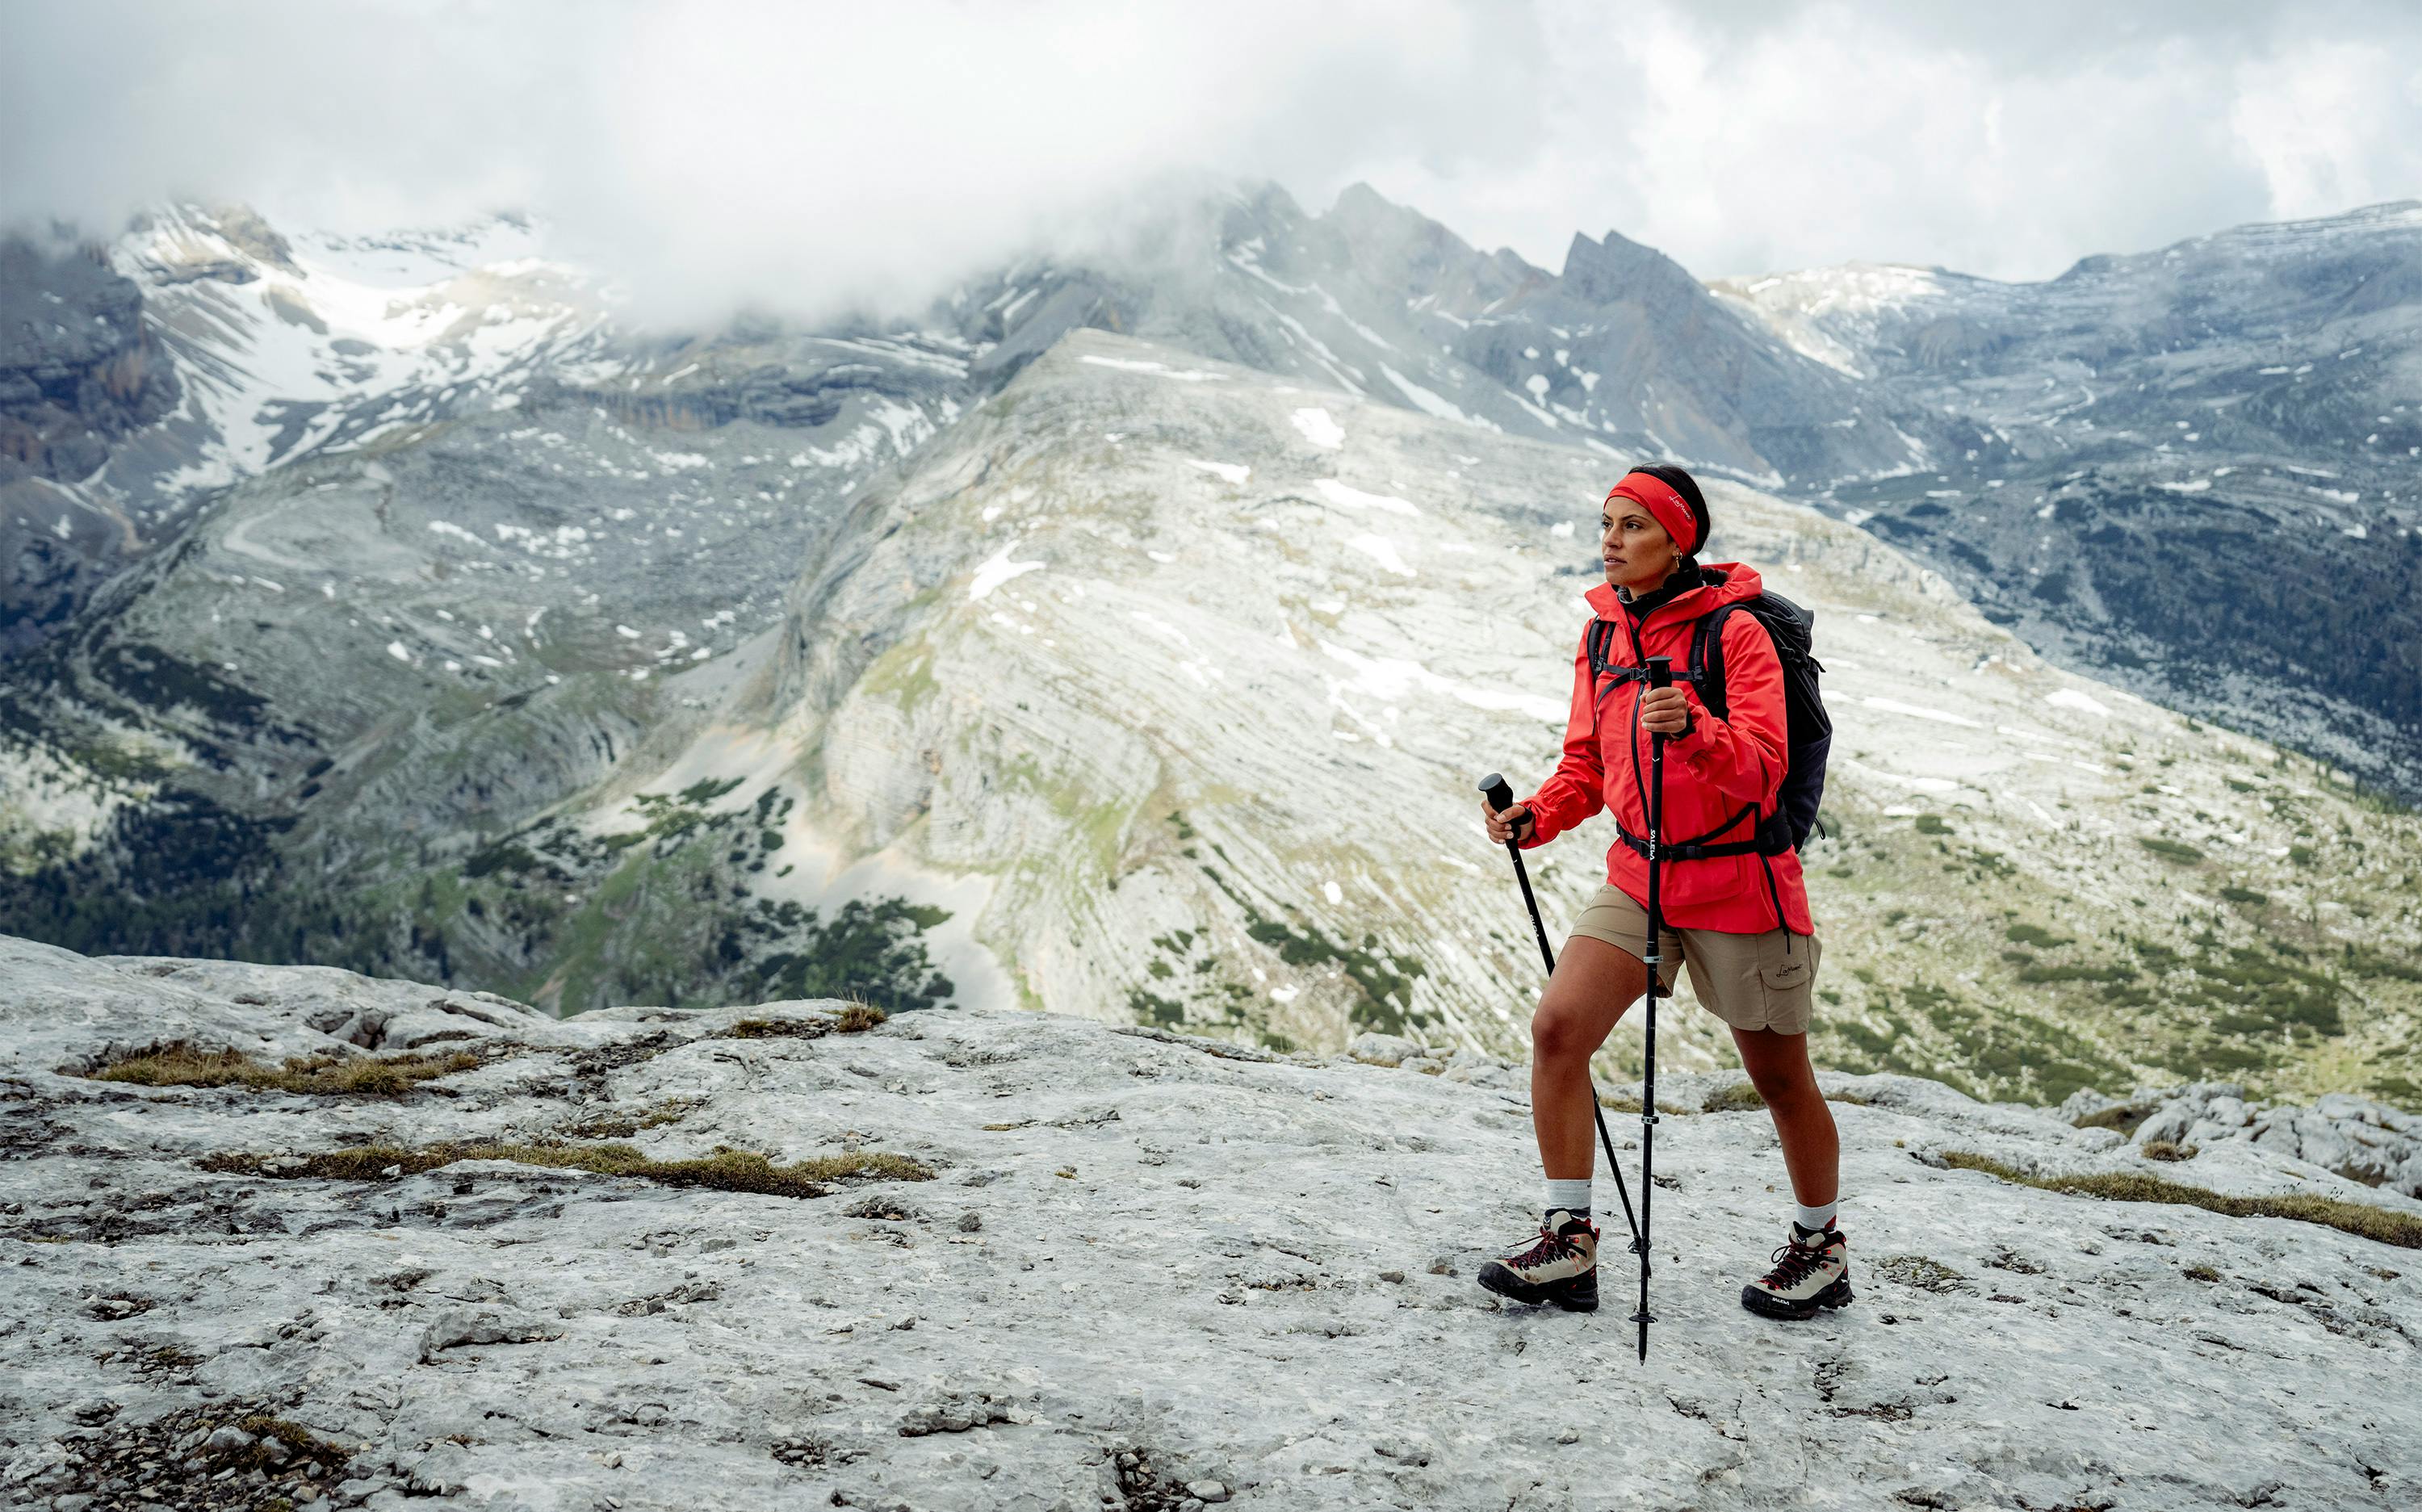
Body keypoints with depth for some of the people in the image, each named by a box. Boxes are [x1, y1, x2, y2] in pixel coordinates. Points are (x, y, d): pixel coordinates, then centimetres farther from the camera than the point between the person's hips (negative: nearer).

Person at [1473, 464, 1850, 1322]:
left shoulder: (1735, 633, -13)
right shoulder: (1603, 634, 6)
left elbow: (1762, 770, -21)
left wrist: (1693, 729, -39)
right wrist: (1537, 817, -4)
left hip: (1739, 881, -5)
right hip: (1639, 874, 5)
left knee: (1779, 1077, 8)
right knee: (1556, 1028, -11)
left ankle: (1822, 1250, 31)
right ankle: (1569, 1243, 0)